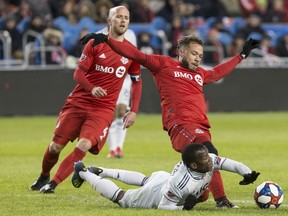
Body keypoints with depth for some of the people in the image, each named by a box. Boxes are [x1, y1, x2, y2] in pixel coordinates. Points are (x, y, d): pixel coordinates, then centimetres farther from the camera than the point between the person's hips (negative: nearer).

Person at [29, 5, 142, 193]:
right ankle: (43, 177, 29)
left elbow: (137, 81, 14)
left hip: (104, 109, 0)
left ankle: (53, 184, -14)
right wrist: (92, 88, -22)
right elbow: (78, 73, -1)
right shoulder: (95, 44, 1)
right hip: (79, 102, 0)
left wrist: (133, 111, 5)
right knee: (56, 146, 0)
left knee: (84, 146, -23)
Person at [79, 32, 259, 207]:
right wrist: (106, 40, -1)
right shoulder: (164, 65, 11)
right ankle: (221, 200, -37)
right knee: (210, 152, -33)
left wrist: (242, 55, 56)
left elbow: (218, 72, 50)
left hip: (202, 127, 7)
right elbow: (135, 54, 7)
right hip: (181, 124, -7)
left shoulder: (200, 74, 30)